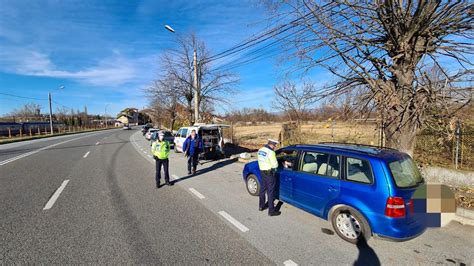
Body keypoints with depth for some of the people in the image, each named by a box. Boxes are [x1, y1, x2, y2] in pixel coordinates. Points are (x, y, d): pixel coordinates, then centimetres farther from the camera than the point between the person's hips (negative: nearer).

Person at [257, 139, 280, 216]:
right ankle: (271, 211, 7)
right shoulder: (271, 152, -20)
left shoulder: (260, 150, 6)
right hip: (269, 173, -8)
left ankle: (261, 206, 32)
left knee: (263, 189, 20)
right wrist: (276, 163, 3)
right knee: (270, 192, 0)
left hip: (262, 171, 8)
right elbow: (275, 165, -17)